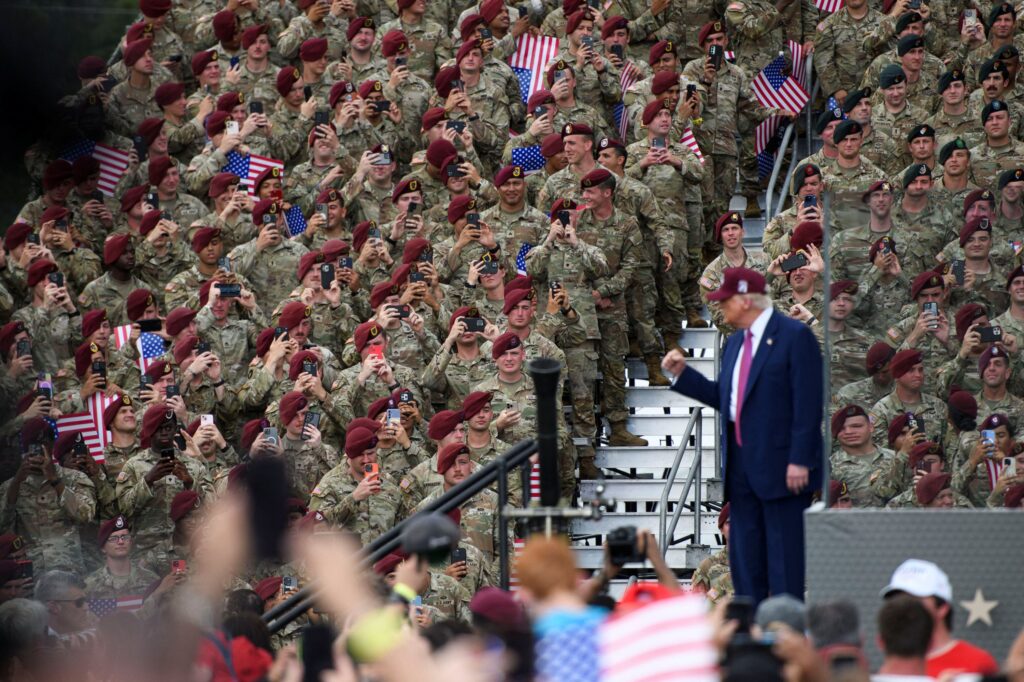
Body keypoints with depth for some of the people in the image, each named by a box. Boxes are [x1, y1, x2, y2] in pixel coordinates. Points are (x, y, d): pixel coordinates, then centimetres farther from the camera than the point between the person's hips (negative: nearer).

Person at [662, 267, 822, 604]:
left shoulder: (795, 336, -9)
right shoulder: (735, 342, 17)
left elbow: (807, 403, -14)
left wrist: (800, 461, -19)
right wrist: (681, 373, 13)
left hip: (780, 464, -8)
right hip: (741, 463, 8)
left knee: (784, 549, -4)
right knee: (744, 554, 9)